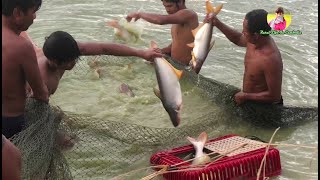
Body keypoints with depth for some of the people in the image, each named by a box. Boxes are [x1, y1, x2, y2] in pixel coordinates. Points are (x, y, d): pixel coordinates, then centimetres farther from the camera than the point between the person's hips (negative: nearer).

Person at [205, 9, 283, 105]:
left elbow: (274, 96, -29)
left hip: (265, 108, -8)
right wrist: (218, 24, 2)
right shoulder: (254, 41, -10)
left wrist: (245, 96, -20)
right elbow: (238, 39, 14)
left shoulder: (271, 59, -35)